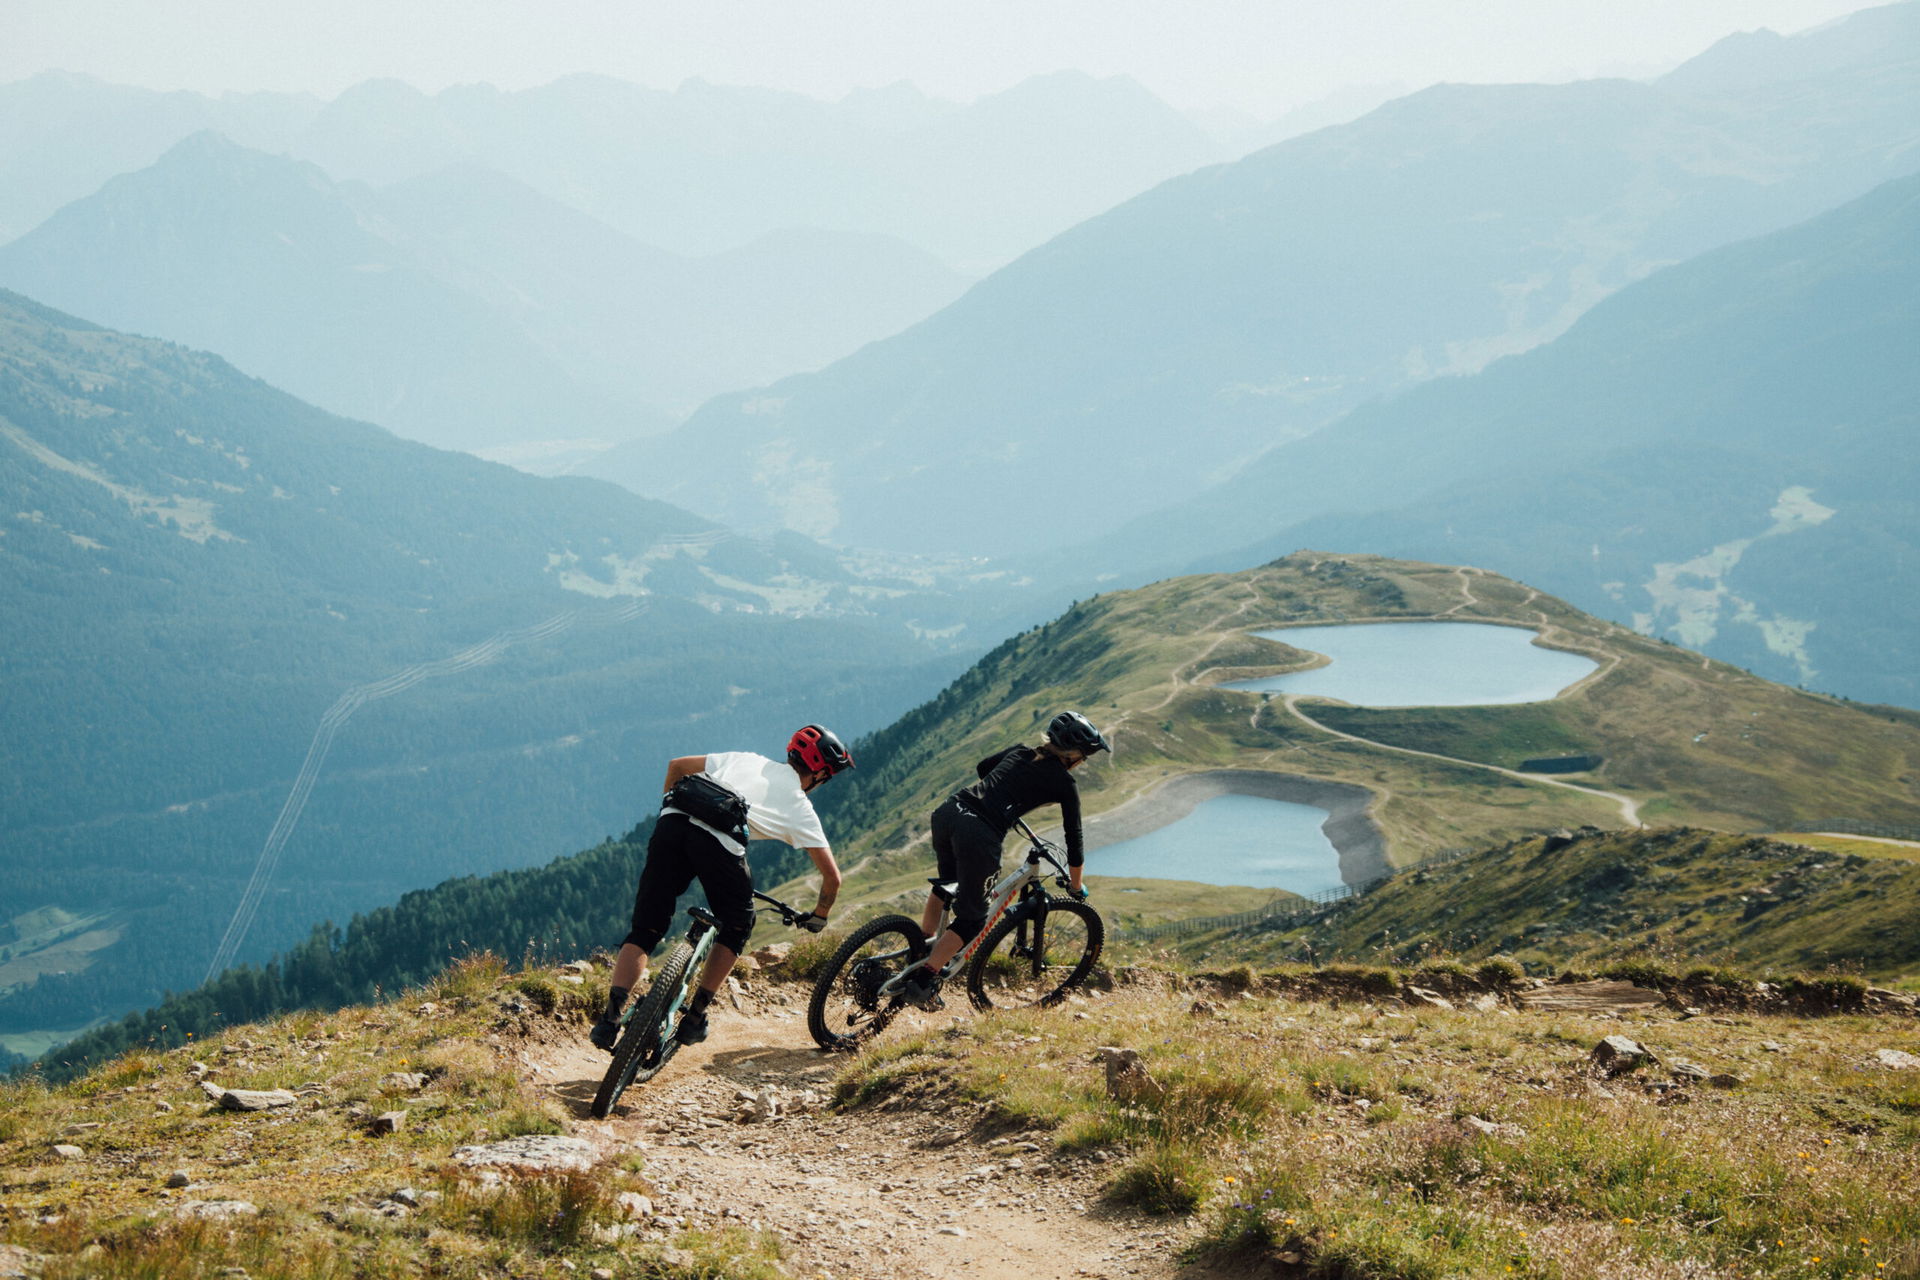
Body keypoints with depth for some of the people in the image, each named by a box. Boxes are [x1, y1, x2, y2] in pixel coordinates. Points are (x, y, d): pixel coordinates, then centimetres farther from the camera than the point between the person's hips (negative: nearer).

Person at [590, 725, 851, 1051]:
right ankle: (694, 1017, 19)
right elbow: (832, 876, 22)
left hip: (671, 822, 4)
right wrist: (818, 917, 39)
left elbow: (676, 765, 35)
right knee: (737, 927, 23)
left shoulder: (742, 759, 33)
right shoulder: (798, 805, 22)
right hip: (720, 841, -3)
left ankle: (611, 1017, -7)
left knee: (644, 931, 10)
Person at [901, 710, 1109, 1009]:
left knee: (947, 883, 35)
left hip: (947, 813, 7)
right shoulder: (1064, 783, 6)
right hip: (980, 836, -7)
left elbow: (981, 767, 41)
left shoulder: (1019, 753, 22)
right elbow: (1074, 839, 12)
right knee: (972, 919, 7)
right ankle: (922, 983, -1)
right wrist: (1077, 887, 26)